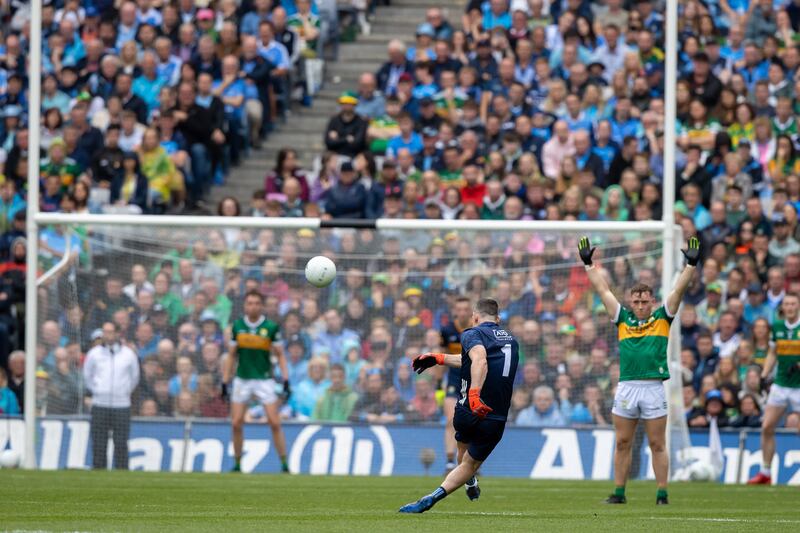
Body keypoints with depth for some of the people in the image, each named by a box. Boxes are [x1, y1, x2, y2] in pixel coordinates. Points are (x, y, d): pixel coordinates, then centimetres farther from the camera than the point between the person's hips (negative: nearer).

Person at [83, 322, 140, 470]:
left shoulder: (129, 354, 3)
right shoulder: (94, 353, 3)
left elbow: (135, 377, 17)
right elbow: (87, 376, 16)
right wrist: (96, 391, 11)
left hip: (122, 406, -1)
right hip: (100, 405, 1)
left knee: (121, 443, -3)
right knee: (99, 443, -1)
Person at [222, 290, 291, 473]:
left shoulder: (271, 327, -4)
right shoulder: (237, 326, 3)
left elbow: (280, 355, 2)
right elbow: (231, 356, 10)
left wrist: (286, 381, -7)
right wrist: (225, 383, 7)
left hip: (264, 380, -2)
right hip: (242, 380, 2)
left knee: (274, 423, -9)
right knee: (236, 424, -2)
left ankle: (284, 463, -3)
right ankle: (237, 464, 11)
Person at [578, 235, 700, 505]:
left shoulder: (662, 318, 8)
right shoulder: (623, 319, 13)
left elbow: (679, 289, 3)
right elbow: (603, 290, 16)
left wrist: (691, 265, -6)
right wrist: (588, 264, 16)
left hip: (653, 388, -3)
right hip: (626, 388, 3)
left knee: (657, 444, 0)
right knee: (623, 443, 5)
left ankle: (662, 494, 2)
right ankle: (619, 492, 10)